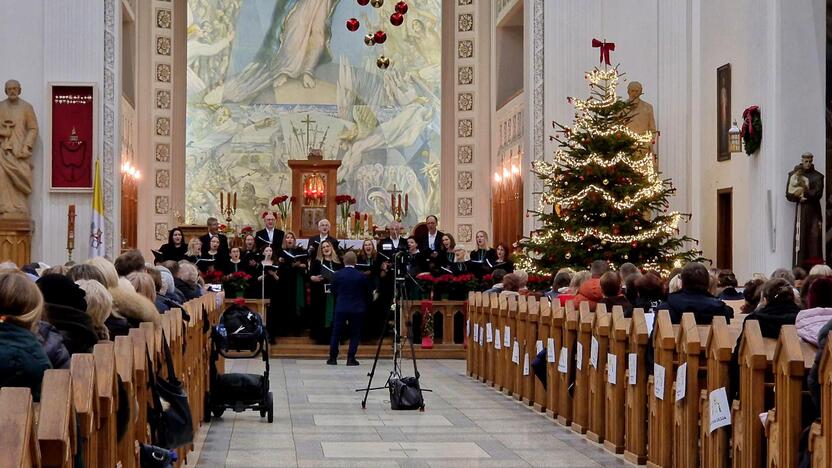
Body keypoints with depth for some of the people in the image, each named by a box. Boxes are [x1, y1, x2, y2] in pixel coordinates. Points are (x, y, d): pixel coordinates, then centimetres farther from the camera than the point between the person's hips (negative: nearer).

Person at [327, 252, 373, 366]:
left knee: (336, 333, 9)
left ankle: (333, 358, 10)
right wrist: (366, 307, 16)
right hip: (357, 308, -1)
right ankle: (351, 358, 1)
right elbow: (368, 293, 1)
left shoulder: (337, 275, -4)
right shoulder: (361, 276, -6)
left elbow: (333, 291, 6)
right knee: (354, 334, 7)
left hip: (341, 308, 1)